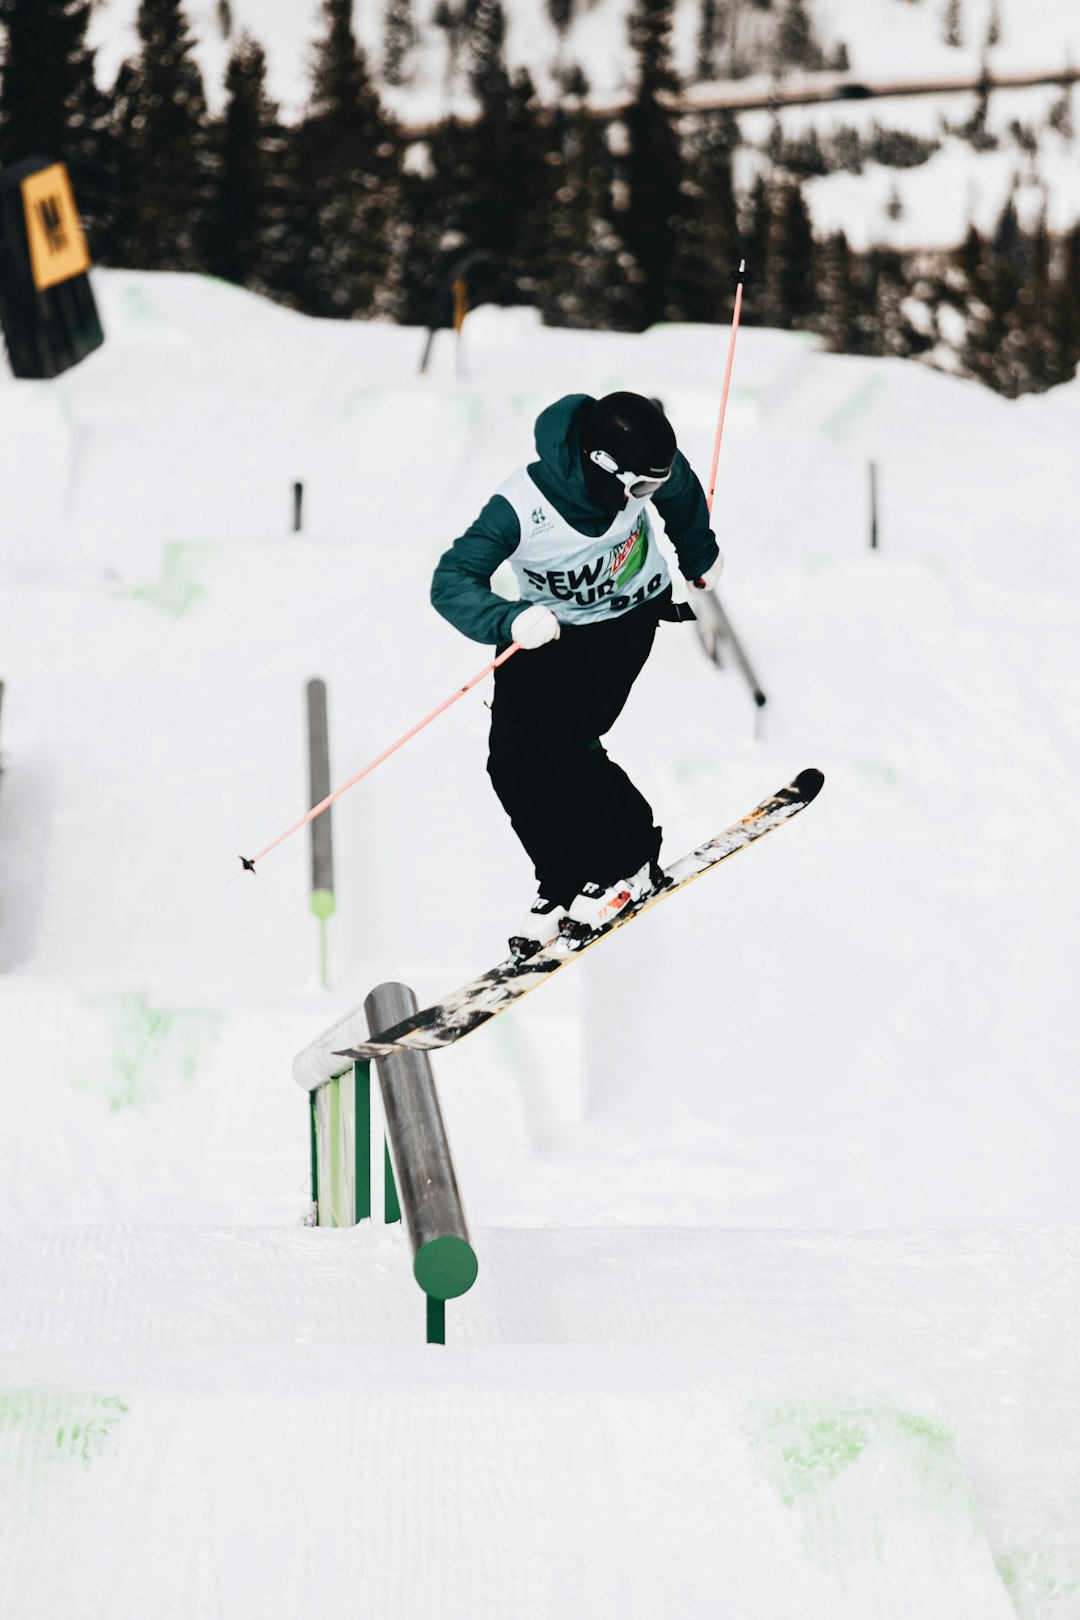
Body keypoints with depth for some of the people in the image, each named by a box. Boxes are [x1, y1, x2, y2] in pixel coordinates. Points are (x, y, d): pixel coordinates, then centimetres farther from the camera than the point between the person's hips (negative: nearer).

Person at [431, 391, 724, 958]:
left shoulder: (644, 471, -24)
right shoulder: (519, 507, -33)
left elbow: (682, 494, 2)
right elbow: (451, 582, -37)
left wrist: (700, 555, 21)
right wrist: (510, 621, -56)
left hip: (627, 618, -1)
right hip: (546, 629, 1)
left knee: (564, 742, -19)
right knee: (512, 762, -10)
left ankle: (631, 863, 2)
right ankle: (563, 884, 9)